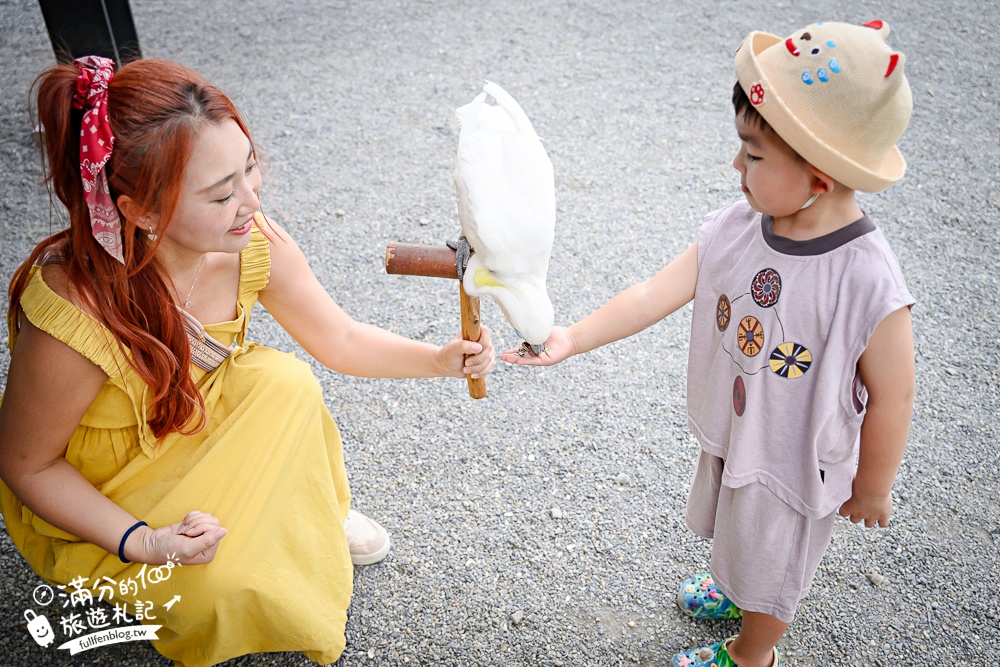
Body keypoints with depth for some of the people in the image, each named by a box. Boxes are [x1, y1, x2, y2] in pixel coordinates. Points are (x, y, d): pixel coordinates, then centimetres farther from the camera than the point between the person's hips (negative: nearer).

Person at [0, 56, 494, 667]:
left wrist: (439, 359, -20)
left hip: (191, 425, 5)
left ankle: (316, 517, 11)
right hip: (89, 500, -4)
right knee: (233, 583, -24)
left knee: (286, 381, -21)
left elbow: (342, 340, -7)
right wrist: (141, 543, -30)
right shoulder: (72, 321, -40)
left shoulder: (253, 244, -25)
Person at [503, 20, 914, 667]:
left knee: (771, 565, 23)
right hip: (729, 436, 5)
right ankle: (736, 587, 68)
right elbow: (655, 294, -15)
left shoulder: (869, 285, -35)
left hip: (796, 462, -5)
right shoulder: (734, 230, -18)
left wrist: (871, 488, -8)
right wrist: (572, 338, -23)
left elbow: (891, 399, -23)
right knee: (736, 531, 35)